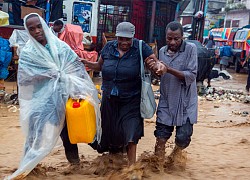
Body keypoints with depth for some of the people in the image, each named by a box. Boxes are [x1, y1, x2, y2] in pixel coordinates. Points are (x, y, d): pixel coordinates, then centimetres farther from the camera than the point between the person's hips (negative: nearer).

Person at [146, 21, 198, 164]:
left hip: (185, 101, -3)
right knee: (161, 135, 4)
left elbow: (191, 76, -15)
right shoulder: (162, 51, 6)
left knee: (183, 137, -1)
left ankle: (176, 152, 32)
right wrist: (155, 68, -8)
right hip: (166, 100, 3)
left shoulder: (191, 49, -9)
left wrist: (169, 69, -26)